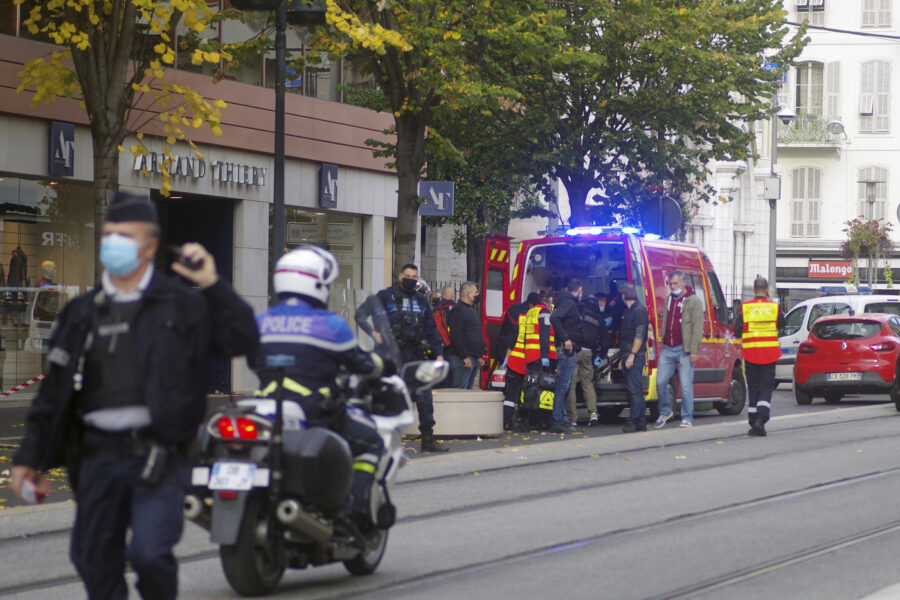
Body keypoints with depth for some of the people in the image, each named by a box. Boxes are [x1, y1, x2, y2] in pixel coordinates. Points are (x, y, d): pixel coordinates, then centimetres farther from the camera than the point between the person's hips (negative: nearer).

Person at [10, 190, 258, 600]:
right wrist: (29, 457, 13)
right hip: (99, 454, 4)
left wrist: (213, 286, -9)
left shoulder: (182, 305, 6)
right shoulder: (83, 313, 15)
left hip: (159, 455, -4)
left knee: (149, 551, -17)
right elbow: (55, 390, 17)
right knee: (94, 559, 6)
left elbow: (243, 341, -2)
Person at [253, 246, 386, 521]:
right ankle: (357, 506, -4)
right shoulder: (331, 324, -7)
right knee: (371, 441, 12)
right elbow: (360, 364, 1)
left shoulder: (260, 322, 6)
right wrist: (379, 363, 24)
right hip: (316, 413, -5)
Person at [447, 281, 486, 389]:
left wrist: (479, 356, 22)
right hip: (464, 359, -10)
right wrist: (465, 357, -22)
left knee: (469, 388, 11)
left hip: (474, 359, 10)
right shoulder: (458, 310, -11)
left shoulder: (471, 310, 21)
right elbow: (455, 336, -20)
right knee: (460, 389, -12)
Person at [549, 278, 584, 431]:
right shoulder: (569, 302, -11)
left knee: (565, 385, 14)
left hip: (571, 351, 11)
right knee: (563, 384, -11)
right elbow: (554, 318, -26)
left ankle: (564, 419, 19)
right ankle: (557, 421, -12)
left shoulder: (570, 302, 19)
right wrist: (565, 339, -26)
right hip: (567, 350, -11)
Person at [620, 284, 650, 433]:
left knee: (635, 390, -12)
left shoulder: (638, 310, -10)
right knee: (635, 390, 10)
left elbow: (640, 335, -17)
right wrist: (623, 358, 21)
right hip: (627, 356, 10)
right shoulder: (628, 311, 20)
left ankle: (633, 422, -17)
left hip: (635, 356, -10)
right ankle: (641, 422, 12)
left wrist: (632, 355, -22)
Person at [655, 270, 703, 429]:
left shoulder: (693, 301, -3)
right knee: (660, 382, 2)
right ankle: (665, 411, 21)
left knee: (686, 386, -4)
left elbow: (697, 327, -8)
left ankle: (687, 418, 4)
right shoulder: (669, 300, 17)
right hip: (667, 349, 6)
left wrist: (694, 350, -13)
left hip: (684, 350, -6)